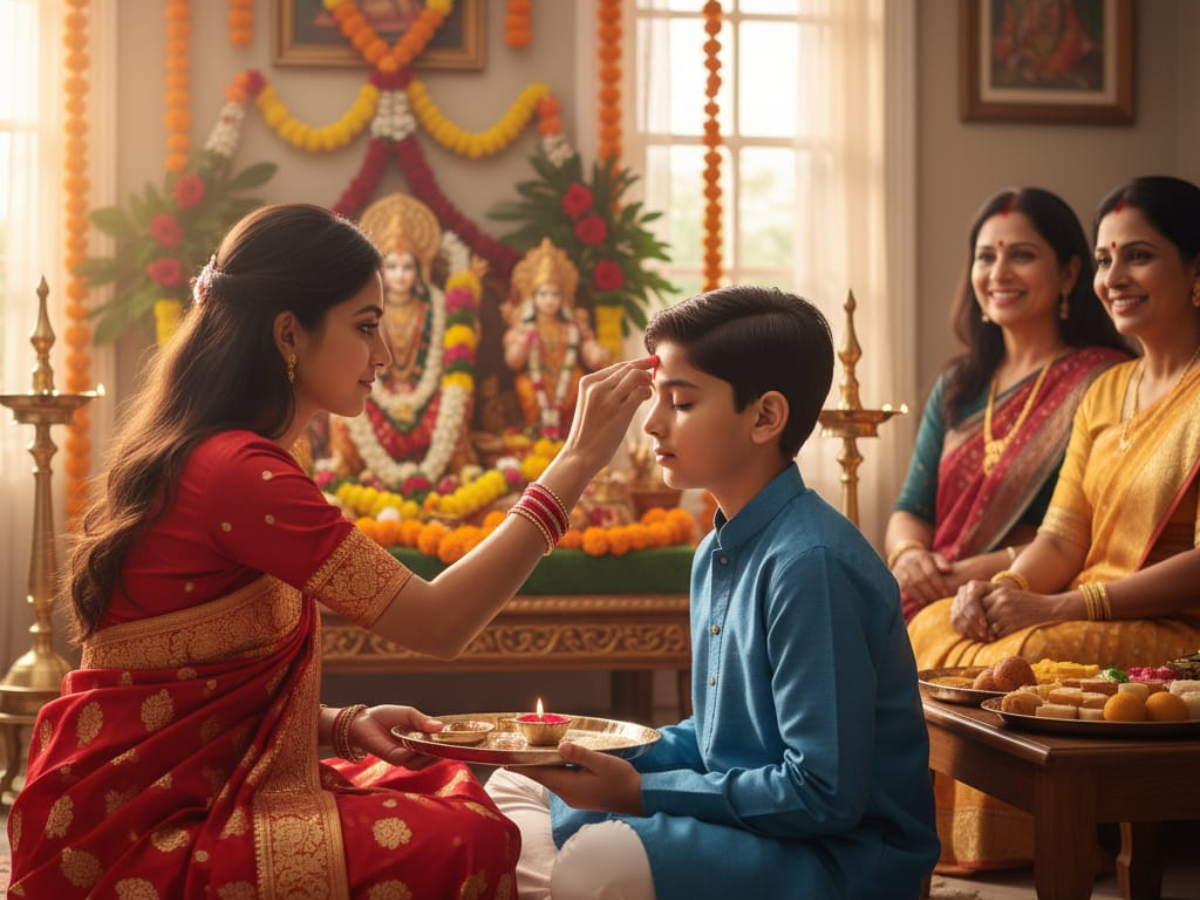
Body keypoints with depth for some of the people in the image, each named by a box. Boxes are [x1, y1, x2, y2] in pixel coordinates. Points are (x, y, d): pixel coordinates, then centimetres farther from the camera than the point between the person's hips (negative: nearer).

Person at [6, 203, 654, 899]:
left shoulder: (202, 459, 12)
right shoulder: (239, 473, -21)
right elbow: (438, 625, -23)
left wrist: (342, 725, -1)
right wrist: (578, 461, -20)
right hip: (127, 842, -10)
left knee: (457, 794, 7)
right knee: (467, 844, -21)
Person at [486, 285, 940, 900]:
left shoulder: (811, 562, -22)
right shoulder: (717, 552, 7)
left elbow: (826, 794, -24)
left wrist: (640, 791, -19)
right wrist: (615, 765, 0)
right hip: (741, 823, 9)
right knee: (508, 793, 18)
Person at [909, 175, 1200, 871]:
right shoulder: (1105, 393, 18)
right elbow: (1064, 537, 12)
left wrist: (1059, 608, -20)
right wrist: (1004, 588, -10)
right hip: (1088, 621, 7)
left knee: (1024, 659, -31)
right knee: (932, 631, -15)